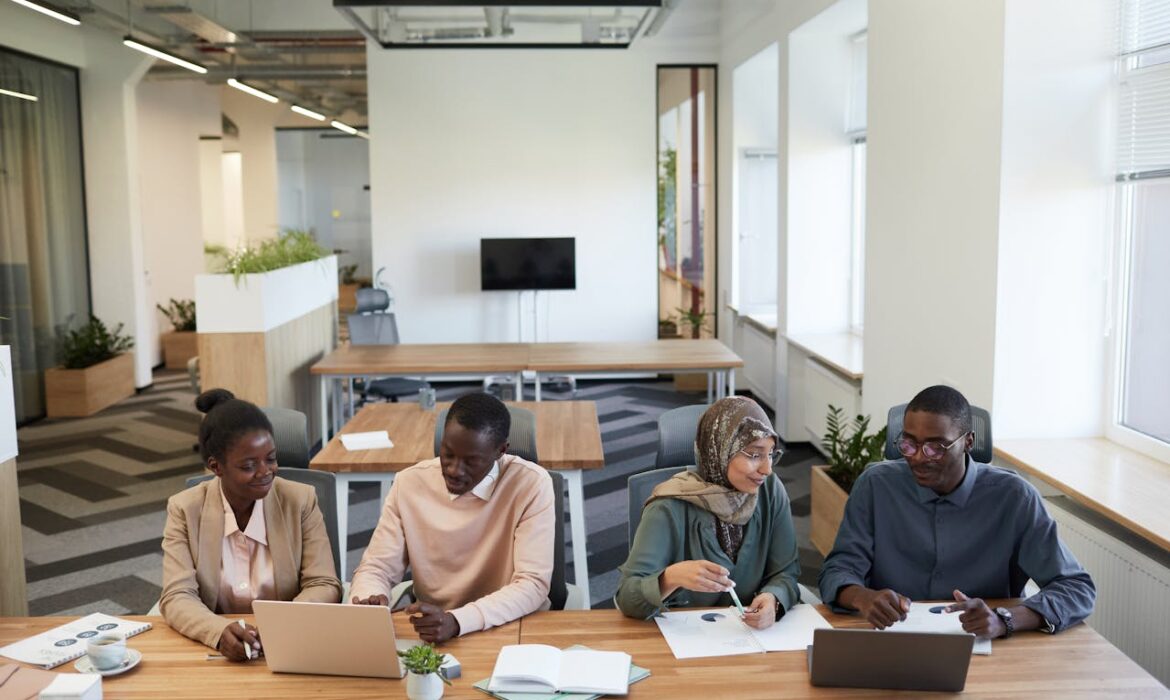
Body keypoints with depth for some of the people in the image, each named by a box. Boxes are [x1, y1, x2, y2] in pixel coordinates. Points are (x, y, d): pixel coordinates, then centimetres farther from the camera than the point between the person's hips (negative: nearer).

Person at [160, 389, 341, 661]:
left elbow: (325, 586, -4)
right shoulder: (185, 509, -2)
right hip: (214, 650, 1)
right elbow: (177, 597, -9)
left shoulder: (301, 500, -2)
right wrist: (220, 631, -30)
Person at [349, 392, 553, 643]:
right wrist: (369, 603, -23)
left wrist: (457, 621, -31)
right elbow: (377, 568, 1)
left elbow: (533, 584, -17)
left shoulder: (531, 484, -13)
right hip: (428, 636, 2)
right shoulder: (409, 484, -3)